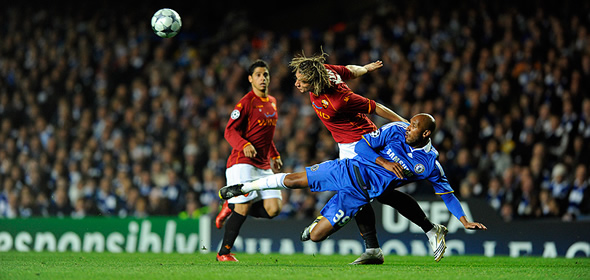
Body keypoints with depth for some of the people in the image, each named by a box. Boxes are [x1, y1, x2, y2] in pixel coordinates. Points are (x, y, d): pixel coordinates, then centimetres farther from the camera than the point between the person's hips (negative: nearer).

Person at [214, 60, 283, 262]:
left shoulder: (272, 102, 16)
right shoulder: (246, 102, -7)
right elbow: (230, 131, -12)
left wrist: (274, 156, 24)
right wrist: (244, 145, -28)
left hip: (263, 165, 7)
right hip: (242, 162, -7)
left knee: (273, 209, -7)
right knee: (244, 208, -15)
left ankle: (231, 207, 14)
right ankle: (224, 252, -1)